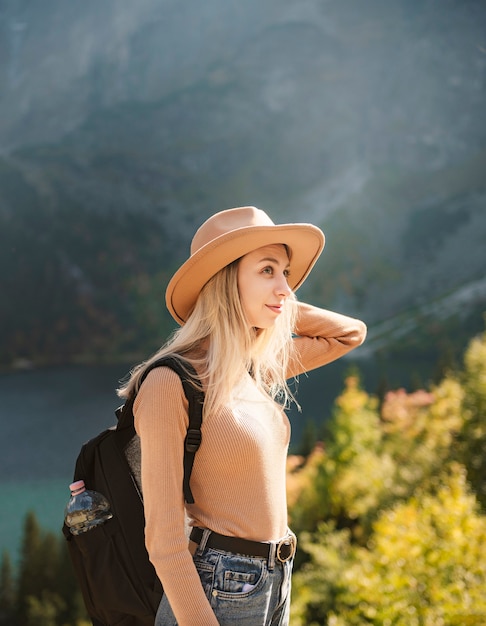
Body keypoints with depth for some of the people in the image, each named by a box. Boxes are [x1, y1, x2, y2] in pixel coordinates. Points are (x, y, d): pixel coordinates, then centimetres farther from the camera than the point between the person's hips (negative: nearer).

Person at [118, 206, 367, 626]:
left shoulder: (259, 370, 5)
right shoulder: (171, 383, -17)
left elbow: (350, 333, 19)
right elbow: (165, 536, -18)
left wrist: (266, 303, 8)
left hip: (275, 589, 8)